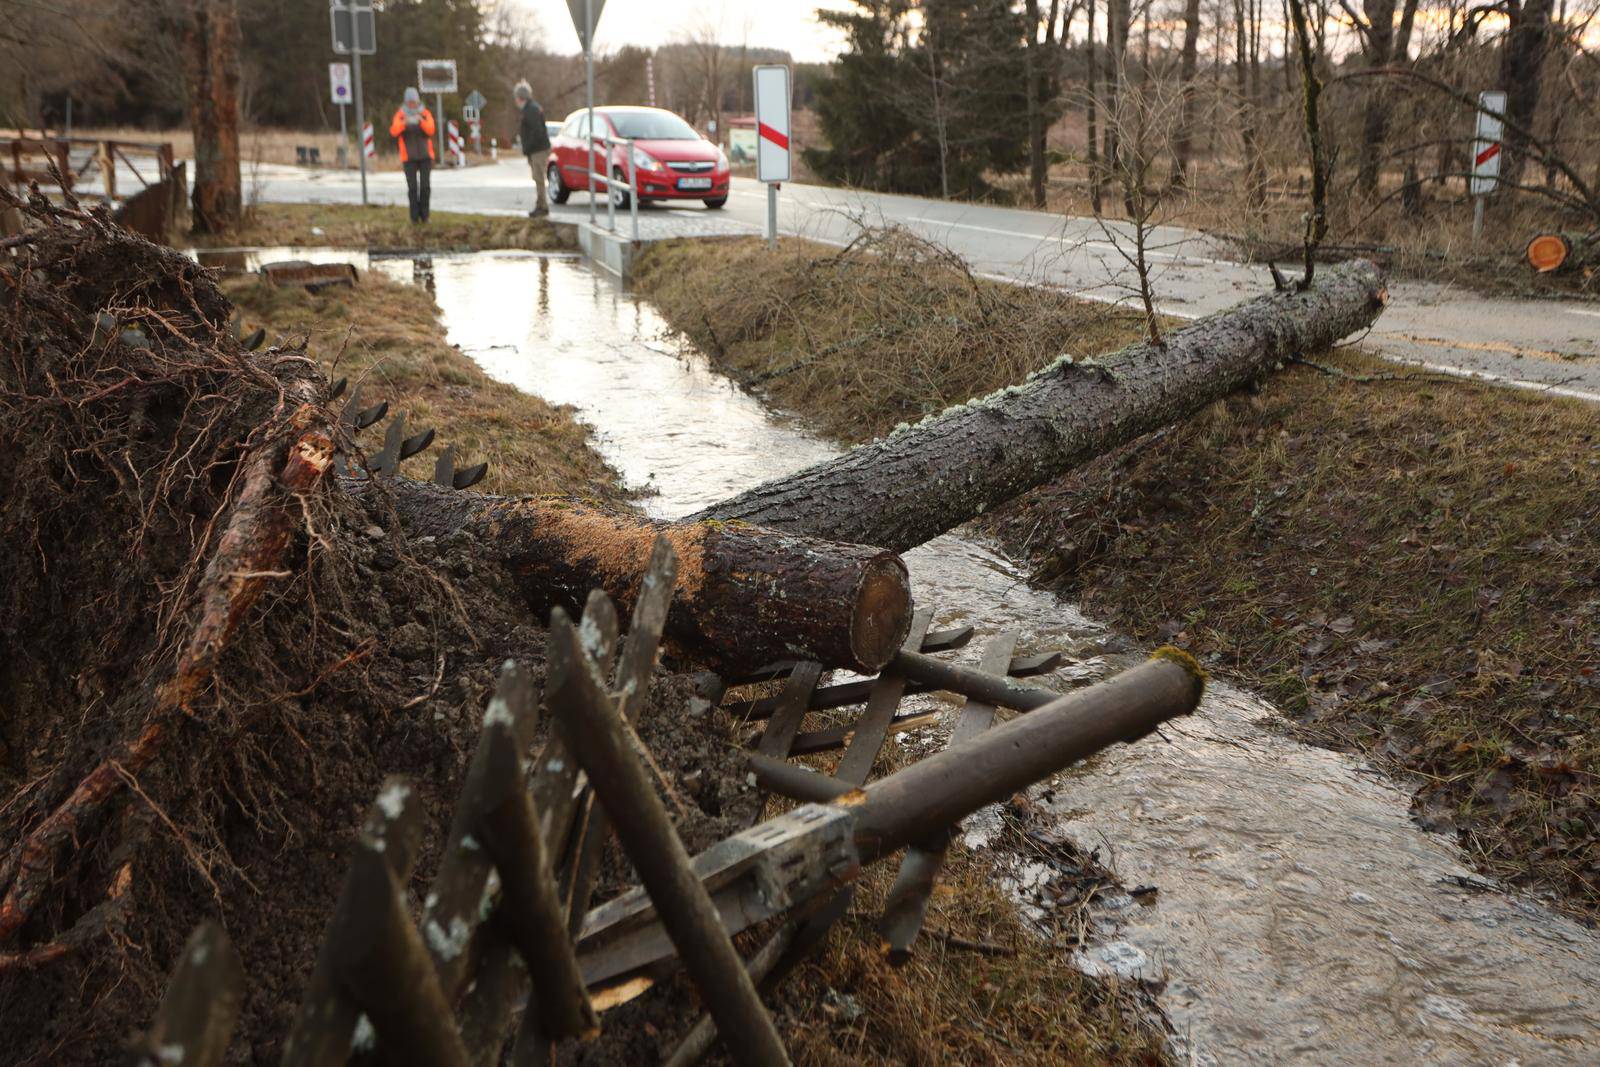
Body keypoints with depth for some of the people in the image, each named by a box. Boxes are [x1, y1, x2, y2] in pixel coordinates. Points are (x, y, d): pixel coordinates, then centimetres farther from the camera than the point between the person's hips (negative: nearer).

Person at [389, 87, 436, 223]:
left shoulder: (426, 114, 4)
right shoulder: (400, 115, 1)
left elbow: (431, 130, -12)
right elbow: (393, 132, -14)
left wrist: (421, 121, -30)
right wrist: (404, 123, -33)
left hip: (425, 156, 1)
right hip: (409, 157, -1)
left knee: (425, 186, -2)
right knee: (412, 187, -5)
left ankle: (424, 215, 7)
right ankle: (414, 216, 1)